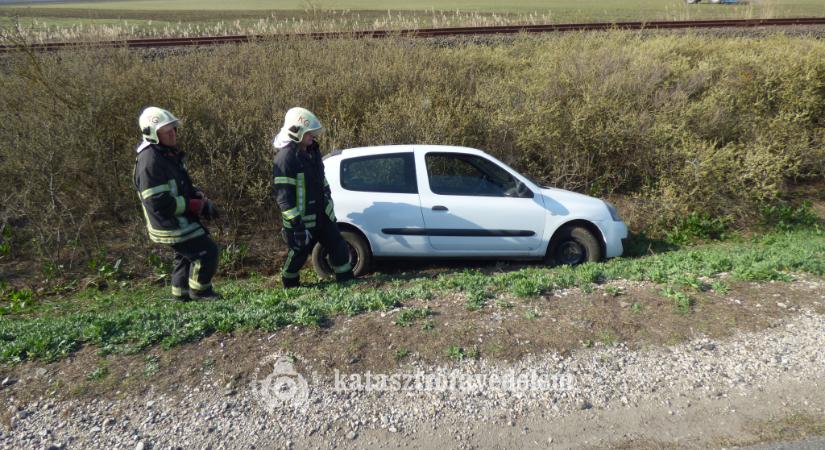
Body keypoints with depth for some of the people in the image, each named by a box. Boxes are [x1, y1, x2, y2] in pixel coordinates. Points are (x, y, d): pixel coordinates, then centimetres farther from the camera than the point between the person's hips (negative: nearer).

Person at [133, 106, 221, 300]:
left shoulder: (169, 153, 9)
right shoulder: (150, 161, -23)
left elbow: (183, 184, 20)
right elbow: (159, 202, -27)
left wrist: (201, 198, 0)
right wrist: (196, 205, -23)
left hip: (180, 220, 10)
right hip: (170, 224, -10)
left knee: (186, 257, 22)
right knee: (207, 251, -6)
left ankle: (181, 295, 37)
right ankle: (199, 291, 13)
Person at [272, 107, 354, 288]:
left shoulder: (312, 151, 8)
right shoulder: (285, 158, -19)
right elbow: (284, 197, -23)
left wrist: (328, 205, 20)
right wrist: (296, 224, -25)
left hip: (322, 215, 7)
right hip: (302, 220, -7)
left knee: (339, 247, 6)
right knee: (298, 255, 8)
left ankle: (347, 281, 17)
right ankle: (290, 285, 32)